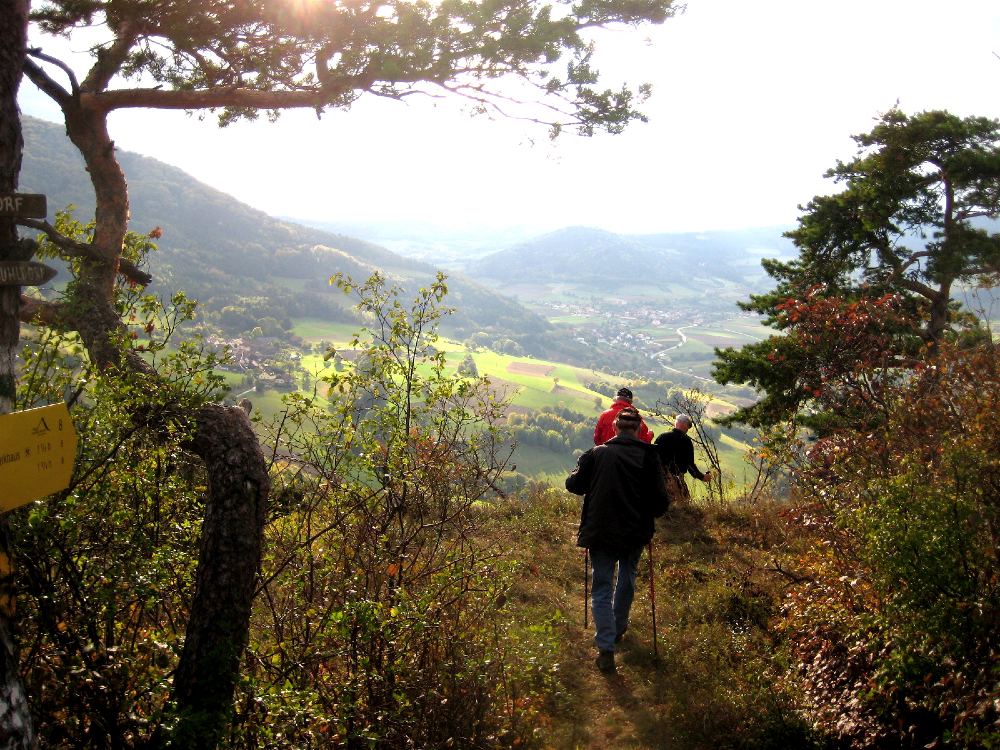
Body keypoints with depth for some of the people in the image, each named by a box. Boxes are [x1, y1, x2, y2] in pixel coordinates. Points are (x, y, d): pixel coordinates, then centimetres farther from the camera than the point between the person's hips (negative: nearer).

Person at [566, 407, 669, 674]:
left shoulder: (596, 453, -5)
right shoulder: (648, 456, -7)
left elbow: (573, 484, 2)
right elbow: (661, 500, -9)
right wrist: (650, 514, 12)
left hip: (599, 532, -1)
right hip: (634, 532, 1)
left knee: (602, 588, 6)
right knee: (627, 579, 26)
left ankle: (606, 649, -3)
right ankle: (619, 627, 41)